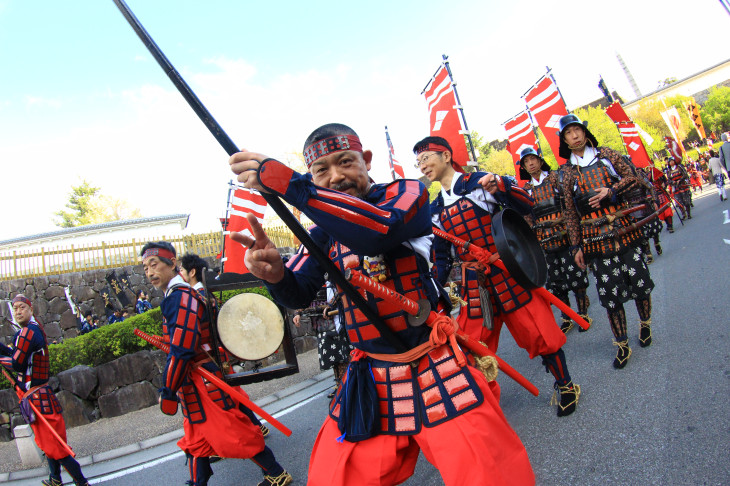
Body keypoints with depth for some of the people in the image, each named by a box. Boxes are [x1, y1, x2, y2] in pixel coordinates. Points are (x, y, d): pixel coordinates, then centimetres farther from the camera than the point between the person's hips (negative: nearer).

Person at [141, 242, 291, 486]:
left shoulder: (179, 297, -18)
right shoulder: (183, 295, 14)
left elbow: (181, 350, -24)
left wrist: (167, 392, -18)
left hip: (204, 382, -10)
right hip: (194, 387, 10)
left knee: (233, 433, 0)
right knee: (196, 442, 17)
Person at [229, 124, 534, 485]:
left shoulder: (407, 193, -5)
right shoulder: (325, 229, 9)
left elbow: (378, 231, -29)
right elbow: (298, 294, 1)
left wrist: (284, 181, -30)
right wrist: (274, 274, -23)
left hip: (436, 372, -4)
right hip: (368, 381, 4)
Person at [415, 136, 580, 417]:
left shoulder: (480, 182, -5)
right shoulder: (436, 210, 10)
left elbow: (527, 207, -11)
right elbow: (441, 256, 16)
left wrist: (499, 187, -27)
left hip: (509, 274, -4)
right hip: (473, 285, 4)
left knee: (539, 334, 4)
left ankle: (565, 386, 30)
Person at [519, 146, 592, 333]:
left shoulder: (555, 178, 2)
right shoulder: (526, 189, 11)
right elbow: (527, 217, 11)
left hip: (565, 235, -3)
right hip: (546, 241, 3)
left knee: (575, 274, 0)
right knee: (556, 280, 8)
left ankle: (583, 314, 17)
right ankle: (567, 320, 20)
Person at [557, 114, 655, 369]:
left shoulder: (606, 154, 6)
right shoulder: (567, 171, 6)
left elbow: (631, 177, 7)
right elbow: (570, 212, 5)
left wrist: (611, 191, -12)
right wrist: (576, 246, 3)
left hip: (624, 229, 1)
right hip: (595, 239, 0)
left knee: (639, 279, 3)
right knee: (609, 291, -2)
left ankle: (645, 324, 32)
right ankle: (622, 345, 11)